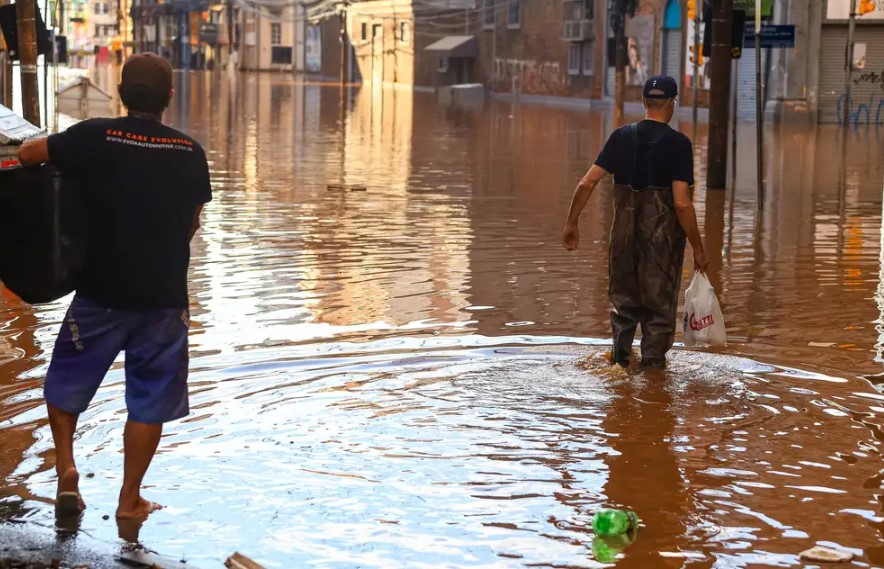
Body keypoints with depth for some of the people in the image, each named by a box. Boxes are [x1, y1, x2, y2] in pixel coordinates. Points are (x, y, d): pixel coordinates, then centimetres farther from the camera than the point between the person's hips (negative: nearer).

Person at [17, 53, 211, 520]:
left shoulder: (95, 137, -11)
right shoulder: (190, 152, -3)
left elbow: (28, 153, -1)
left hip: (100, 293, -1)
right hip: (165, 297, 1)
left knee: (66, 383, 19)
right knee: (149, 401, 11)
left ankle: (65, 466, 5)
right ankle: (130, 499, 15)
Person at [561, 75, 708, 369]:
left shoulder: (621, 137, 0)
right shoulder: (678, 144, -11)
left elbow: (587, 183, -3)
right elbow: (682, 203, -17)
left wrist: (571, 223, 7)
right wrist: (698, 249, -9)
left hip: (625, 232, 3)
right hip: (663, 236, -3)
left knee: (624, 299, 21)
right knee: (660, 302, 12)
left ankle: (621, 355, 27)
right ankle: (653, 361, 17)